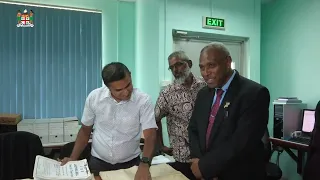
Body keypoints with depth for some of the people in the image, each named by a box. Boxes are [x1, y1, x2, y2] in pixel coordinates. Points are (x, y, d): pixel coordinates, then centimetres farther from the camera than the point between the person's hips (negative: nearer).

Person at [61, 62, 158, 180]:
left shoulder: (143, 101, -18)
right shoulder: (94, 97, -11)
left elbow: (150, 136, -23)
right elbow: (85, 130, 2)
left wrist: (144, 165, -39)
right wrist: (73, 158, -5)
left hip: (130, 163, -1)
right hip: (98, 162, 2)